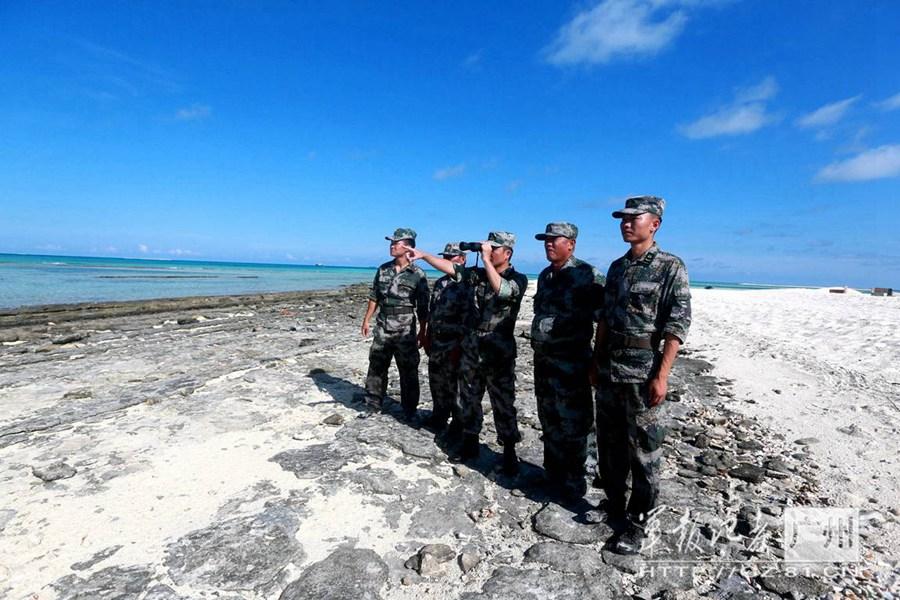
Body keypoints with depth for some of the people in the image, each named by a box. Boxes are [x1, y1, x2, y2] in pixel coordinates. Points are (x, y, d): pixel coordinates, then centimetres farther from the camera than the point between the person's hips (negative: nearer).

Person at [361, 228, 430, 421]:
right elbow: (374, 297, 13)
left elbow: (423, 307, -6)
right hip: (382, 328, 4)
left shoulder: (418, 274, -7)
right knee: (376, 367, 10)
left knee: (408, 371, 3)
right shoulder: (383, 269, 6)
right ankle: (372, 405, 24)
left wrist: (422, 332, -6)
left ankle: (409, 410, 16)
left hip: (405, 331, -4)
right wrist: (366, 320, 11)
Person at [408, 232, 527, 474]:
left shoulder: (518, 279, -7)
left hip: (498, 354, -5)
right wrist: (423, 255, -2)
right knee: (469, 400, 14)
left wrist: (487, 260, -24)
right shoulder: (477, 274, 8)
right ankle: (470, 444, 29)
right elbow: (449, 267, 7)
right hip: (471, 350, 5)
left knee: (503, 405, 3)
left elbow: (502, 290, -27)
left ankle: (509, 453, 16)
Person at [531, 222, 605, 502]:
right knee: (549, 421, 18)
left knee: (572, 425, 3)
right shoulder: (544, 276, 12)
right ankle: (553, 475, 35)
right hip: (543, 359, 8)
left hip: (571, 363, -8)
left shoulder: (587, 275, -12)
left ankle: (572, 484, 19)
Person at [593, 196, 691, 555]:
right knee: (609, 444, 15)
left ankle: (636, 522, 18)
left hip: (642, 373, -6)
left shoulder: (670, 267, -7)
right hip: (609, 371, 7)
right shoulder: (617, 267, 12)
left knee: (643, 450, 4)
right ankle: (613, 505, 32)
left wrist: (662, 375, -18)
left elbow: (678, 325, -13)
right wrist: (596, 361, 13)